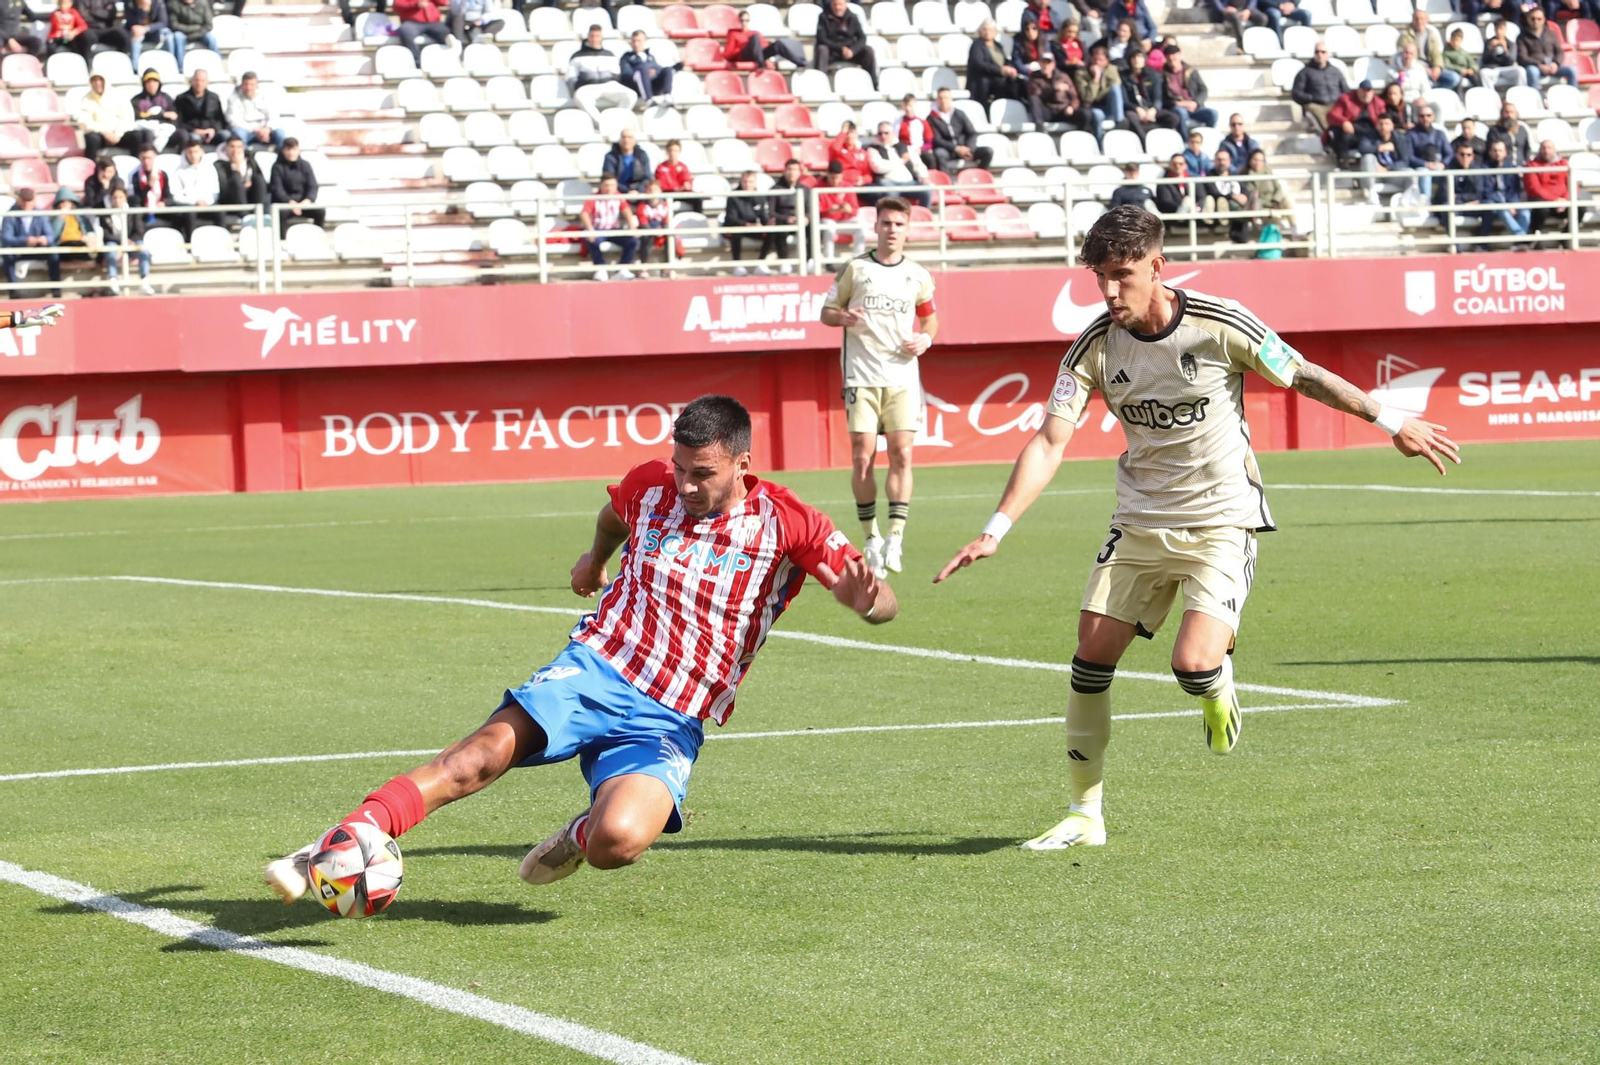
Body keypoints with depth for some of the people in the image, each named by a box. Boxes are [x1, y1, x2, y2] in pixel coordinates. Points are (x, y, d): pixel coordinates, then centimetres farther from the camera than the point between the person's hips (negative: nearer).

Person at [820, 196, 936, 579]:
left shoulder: (918, 276, 9)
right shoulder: (854, 269, 5)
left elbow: (930, 317, 21)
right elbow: (827, 311, 10)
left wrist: (925, 338, -1)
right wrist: (844, 316, -13)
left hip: (902, 375, 1)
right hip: (861, 376, -1)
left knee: (901, 455, -9)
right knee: (862, 458, -6)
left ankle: (895, 538, -7)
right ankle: (871, 538, 6)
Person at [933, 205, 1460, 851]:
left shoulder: (1221, 325, -14)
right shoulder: (1094, 348, -6)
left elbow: (1306, 377, 0)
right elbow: (1049, 443, -9)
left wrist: (1393, 423, 7)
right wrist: (996, 530, -19)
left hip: (1221, 521, -4)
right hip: (1139, 524, 4)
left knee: (1193, 664, -22)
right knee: (1090, 660, -4)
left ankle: (1220, 682, 18)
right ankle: (1085, 815, 10)